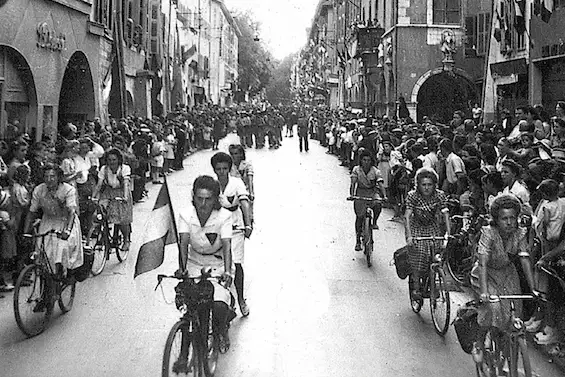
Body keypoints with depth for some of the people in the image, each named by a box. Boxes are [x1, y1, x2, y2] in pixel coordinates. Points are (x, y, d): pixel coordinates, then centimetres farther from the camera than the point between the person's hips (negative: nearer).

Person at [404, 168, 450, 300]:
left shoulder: (439, 195, -13)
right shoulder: (412, 196, -18)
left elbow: (445, 214, -16)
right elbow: (407, 216, -24)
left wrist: (448, 233, -28)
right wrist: (409, 236, -35)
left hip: (433, 227, 2)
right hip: (416, 228, -2)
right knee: (419, 254, -18)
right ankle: (416, 288, -6)